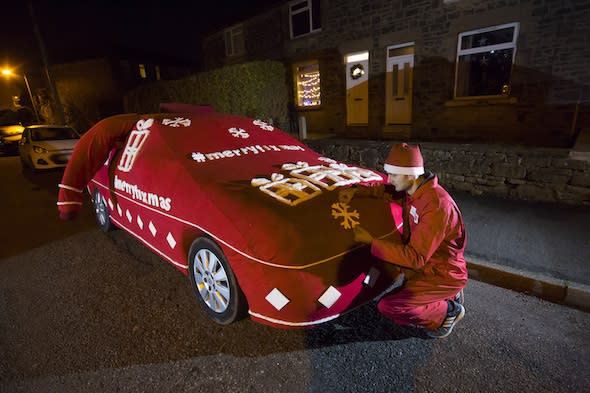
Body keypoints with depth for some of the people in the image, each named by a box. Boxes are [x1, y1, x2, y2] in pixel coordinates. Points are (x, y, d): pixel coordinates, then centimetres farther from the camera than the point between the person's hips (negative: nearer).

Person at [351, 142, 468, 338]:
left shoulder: (437, 206, -31)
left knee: (387, 307, -19)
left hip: (445, 275, -8)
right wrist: (355, 192, -7)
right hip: (425, 262, 9)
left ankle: (448, 312, 7)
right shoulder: (413, 189, -6)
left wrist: (371, 241, -29)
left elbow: (415, 258, -30)